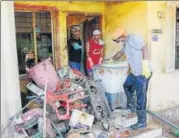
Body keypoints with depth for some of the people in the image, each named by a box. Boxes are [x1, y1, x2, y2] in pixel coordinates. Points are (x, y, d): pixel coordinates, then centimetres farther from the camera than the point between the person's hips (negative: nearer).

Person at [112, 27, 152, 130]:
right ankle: (131, 105, 43)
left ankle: (142, 122, 8)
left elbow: (144, 48, -26)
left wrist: (145, 64, -36)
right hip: (134, 72, 10)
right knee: (127, 86, 26)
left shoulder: (134, 38, -13)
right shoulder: (125, 43, 17)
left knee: (141, 97, -4)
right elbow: (120, 53, 35)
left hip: (143, 73, -10)